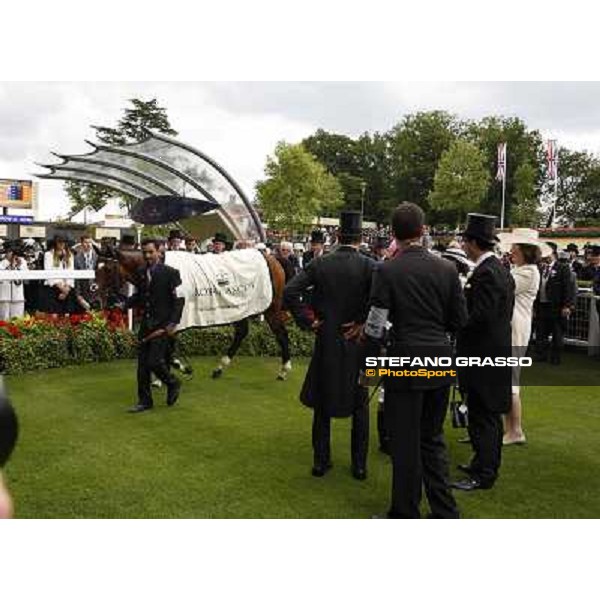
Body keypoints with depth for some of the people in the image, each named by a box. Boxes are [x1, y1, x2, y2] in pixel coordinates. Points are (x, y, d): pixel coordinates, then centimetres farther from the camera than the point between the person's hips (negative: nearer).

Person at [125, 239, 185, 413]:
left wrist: (173, 323, -15)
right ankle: (144, 401, 17)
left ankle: (173, 383, 16)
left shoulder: (170, 273, -6)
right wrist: (124, 304, -1)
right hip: (146, 324, 6)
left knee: (154, 362, -12)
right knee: (142, 364, 6)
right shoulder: (140, 273, 10)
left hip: (163, 325, -6)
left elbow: (178, 300, -8)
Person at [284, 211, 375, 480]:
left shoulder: (319, 264, -5)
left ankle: (321, 461, 22)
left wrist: (308, 320, -4)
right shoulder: (369, 266, -10)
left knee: (322, 404, 14)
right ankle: (359, 465, 19)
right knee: (359, 406, 13)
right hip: (357, 342, -1)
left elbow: (289, 292, -12)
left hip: (325, 342, 1)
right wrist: (364, 323, -12)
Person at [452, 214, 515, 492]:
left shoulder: (485, 274, -20)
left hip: (482, 355, -10)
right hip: (495, 352, 10)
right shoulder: (500, 269, 11)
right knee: (490, 414, 19)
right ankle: (487, 464, 31)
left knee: (482, 417, -2)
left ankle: (483, 475, 6)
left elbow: (479, 318, -25)